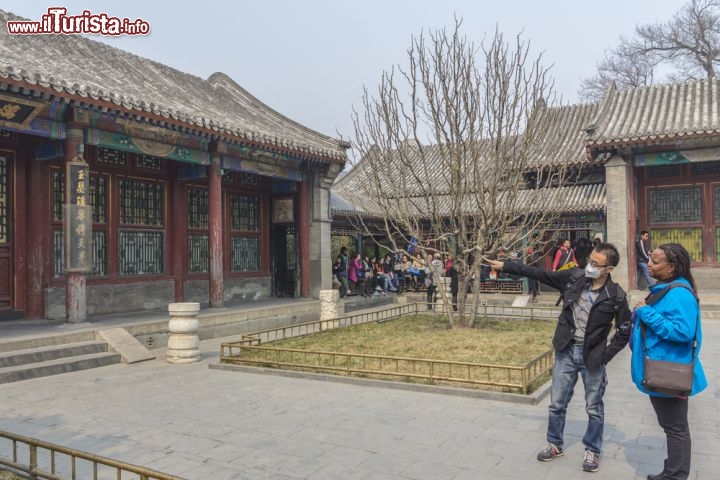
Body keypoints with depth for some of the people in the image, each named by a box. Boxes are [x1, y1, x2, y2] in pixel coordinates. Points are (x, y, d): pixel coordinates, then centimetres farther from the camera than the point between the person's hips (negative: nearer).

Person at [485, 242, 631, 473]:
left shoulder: (616, 296, -12)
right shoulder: (574, 277, -6)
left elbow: (624, 332, -4)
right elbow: (539, 273, -1)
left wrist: (605, 355, -10)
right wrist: (504, 265, -4)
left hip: (592, 356, -2)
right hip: (566, 352, 3)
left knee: (594, 408, 12)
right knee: (557, 403, 13)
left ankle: (592, 451, 32)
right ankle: (555, 444, 32)